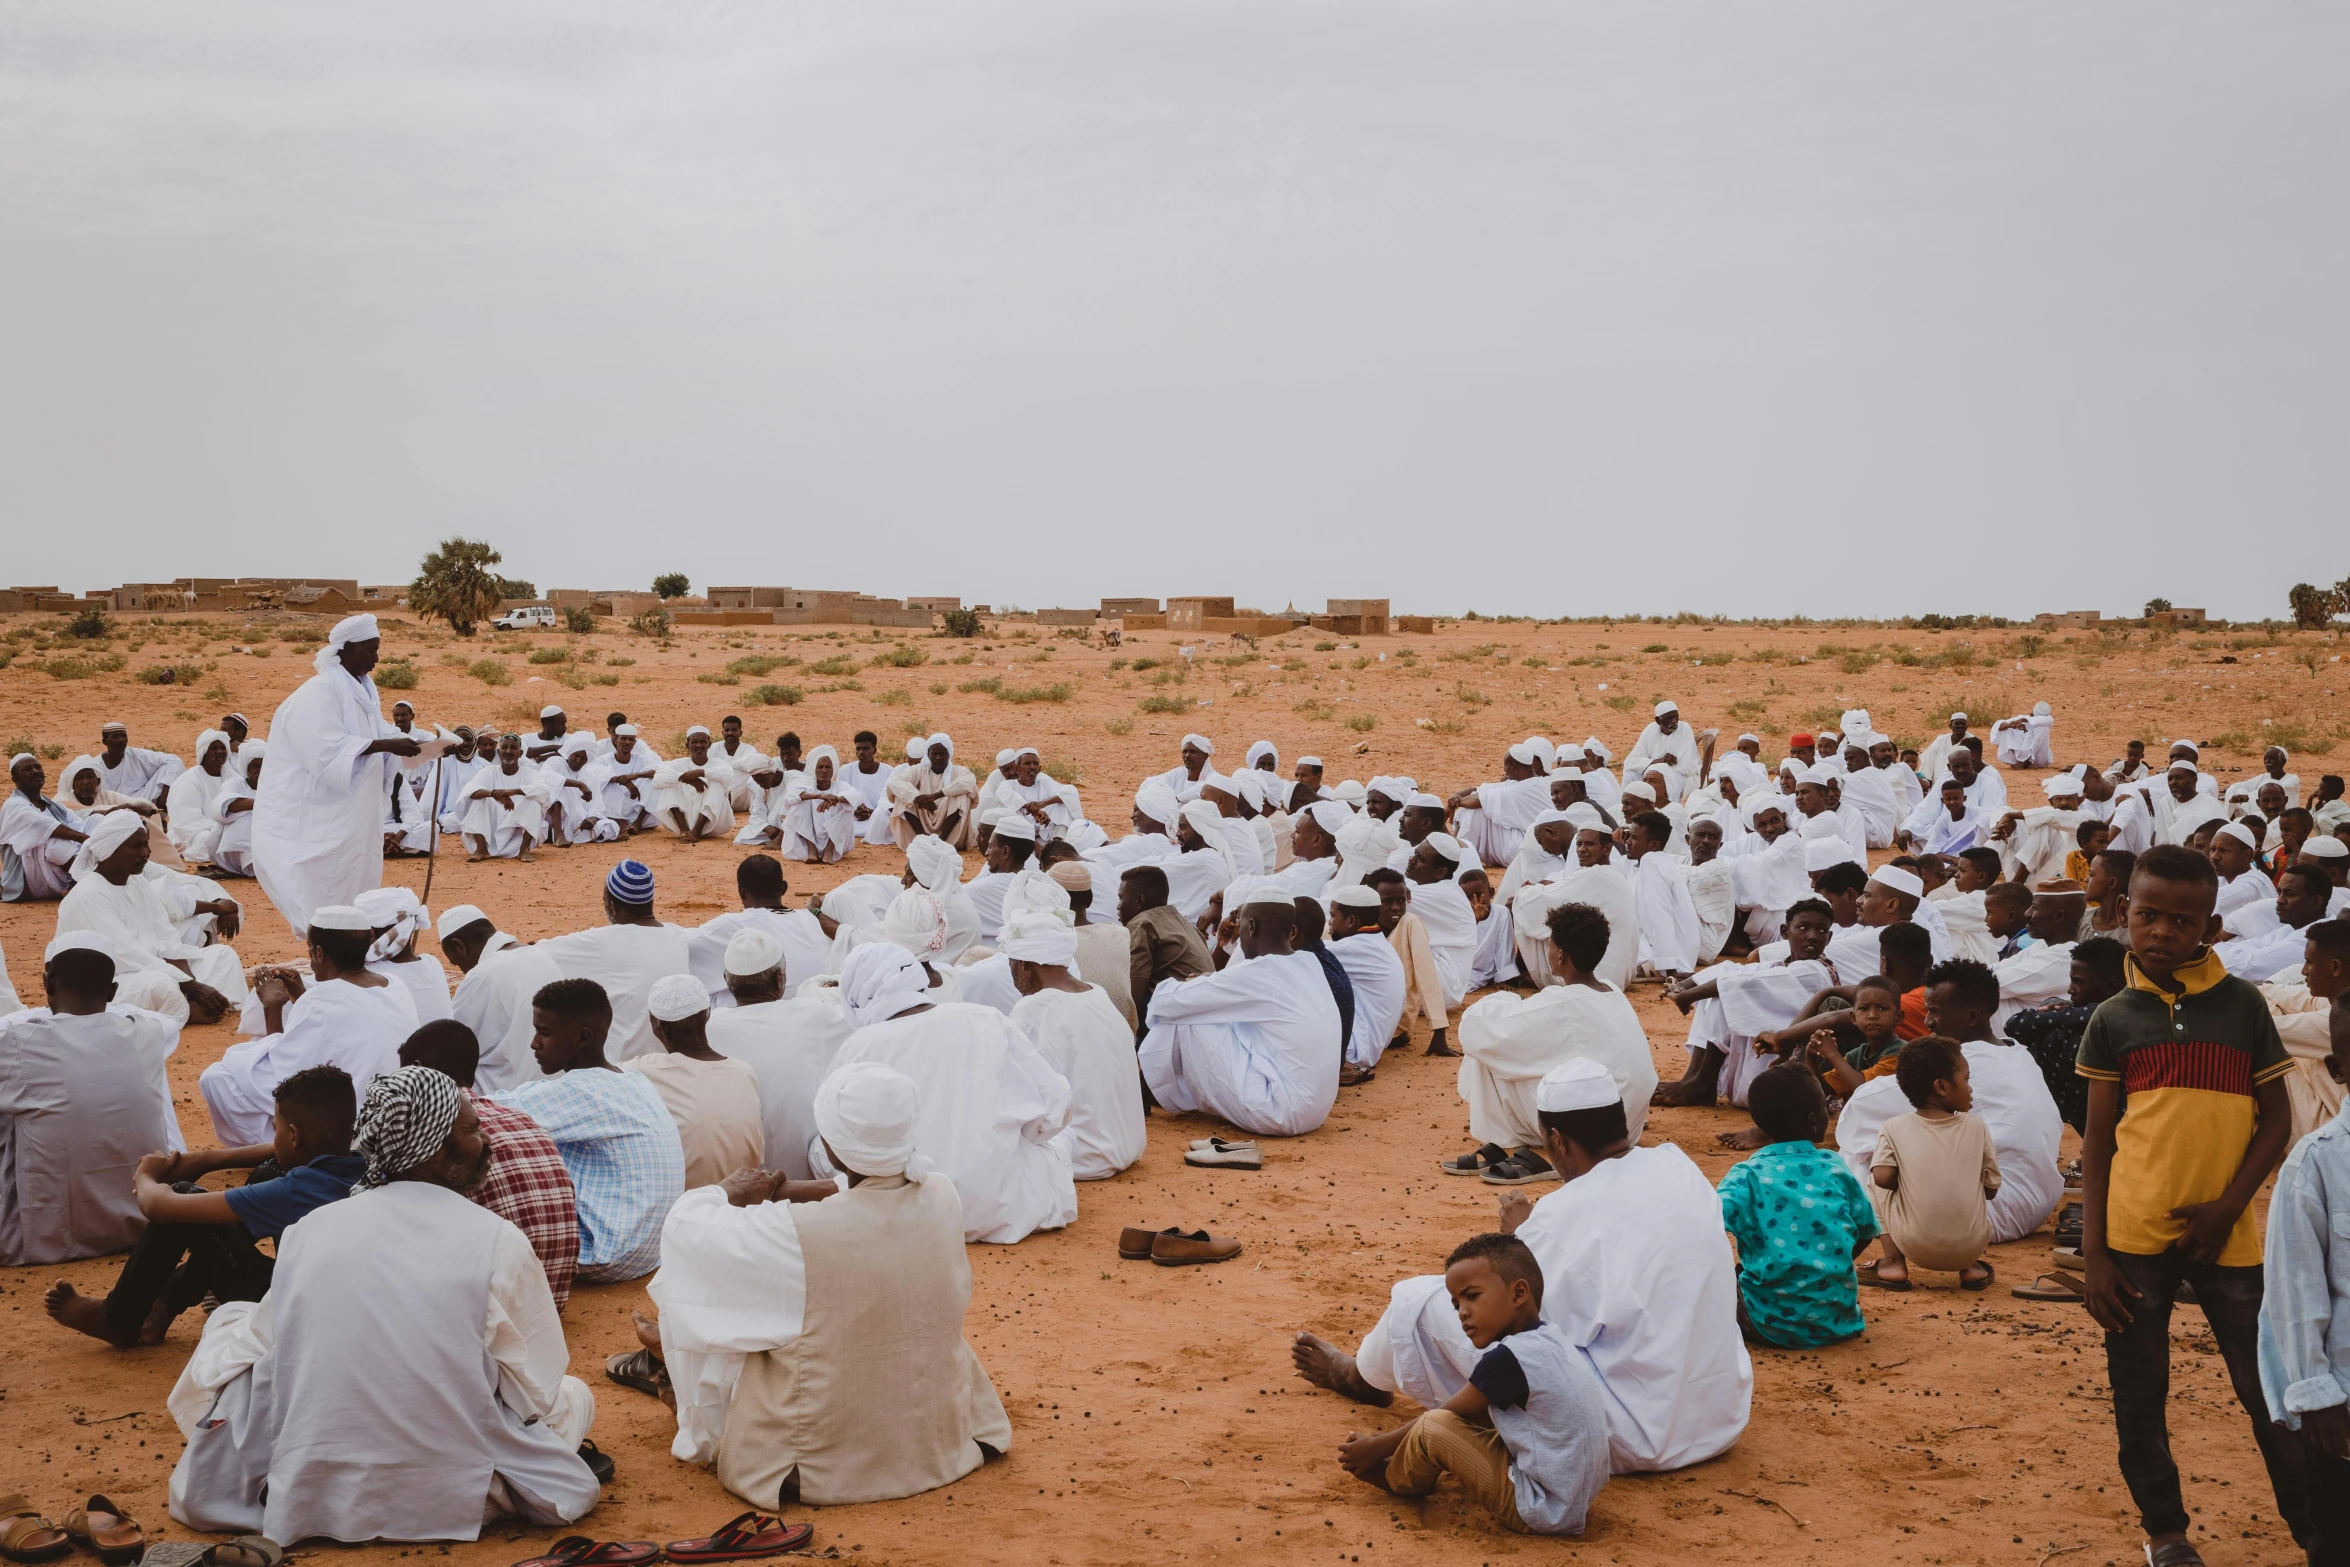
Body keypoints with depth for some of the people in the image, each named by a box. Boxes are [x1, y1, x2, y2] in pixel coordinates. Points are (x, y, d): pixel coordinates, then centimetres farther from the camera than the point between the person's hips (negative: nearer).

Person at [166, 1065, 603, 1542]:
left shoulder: (310, 1229, -1)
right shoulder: (498, 1242, -10)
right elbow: (537, 1396, -3)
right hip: (449, 1501, -3)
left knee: (232, 1320, 22)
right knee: (576, 1396, 21)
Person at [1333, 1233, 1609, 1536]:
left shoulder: (1508, 1358, -18)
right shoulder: (1550, 1341, 9)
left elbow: (1441, 1418, -7)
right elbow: (1474, 1417, 18)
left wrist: (1375, 1448, 7)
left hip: (1540, 1512, -10)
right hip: (1577, 1502, 10)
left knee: (1433, 1429, -10)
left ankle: (1397, 1480, 19)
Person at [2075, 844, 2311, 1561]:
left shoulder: (2243, 1004, 0)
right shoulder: (2113, 1019, 2)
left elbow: (2276, 1119, 3)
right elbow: (2097, 1138, 4)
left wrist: (2227, 1207, -10)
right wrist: (2092, 1253, -1)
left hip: (2224, 1237, -1)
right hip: (2133, 1238, 1)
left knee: (2270, 1394, 2)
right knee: (2138, 1396, 8)